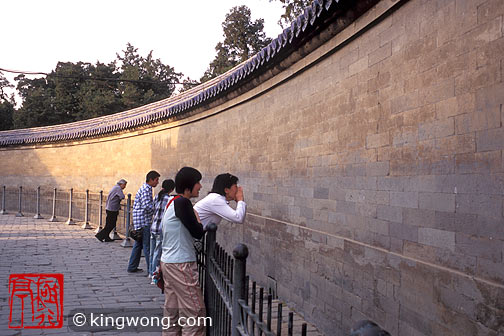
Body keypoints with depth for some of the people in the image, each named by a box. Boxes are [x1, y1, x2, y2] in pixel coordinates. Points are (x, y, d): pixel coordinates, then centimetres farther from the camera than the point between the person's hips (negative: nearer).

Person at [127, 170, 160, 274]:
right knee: (147, 245, -6)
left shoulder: (144, 188, 18)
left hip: (138, 221, 10)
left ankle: (132, 267, 21)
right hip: (144, 221, -10)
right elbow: (147, 206, -23)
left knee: (138, 244, 14)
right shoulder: (146, 189, -14)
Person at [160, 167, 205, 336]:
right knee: (194, 313, -4)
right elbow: (197, 233, -15)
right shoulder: (182, 203, -16)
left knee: (172, 313, 14)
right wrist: (197, 218, 1)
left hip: (168, 263, 10)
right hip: (181, 265, -10)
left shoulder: (172, 202, 15)